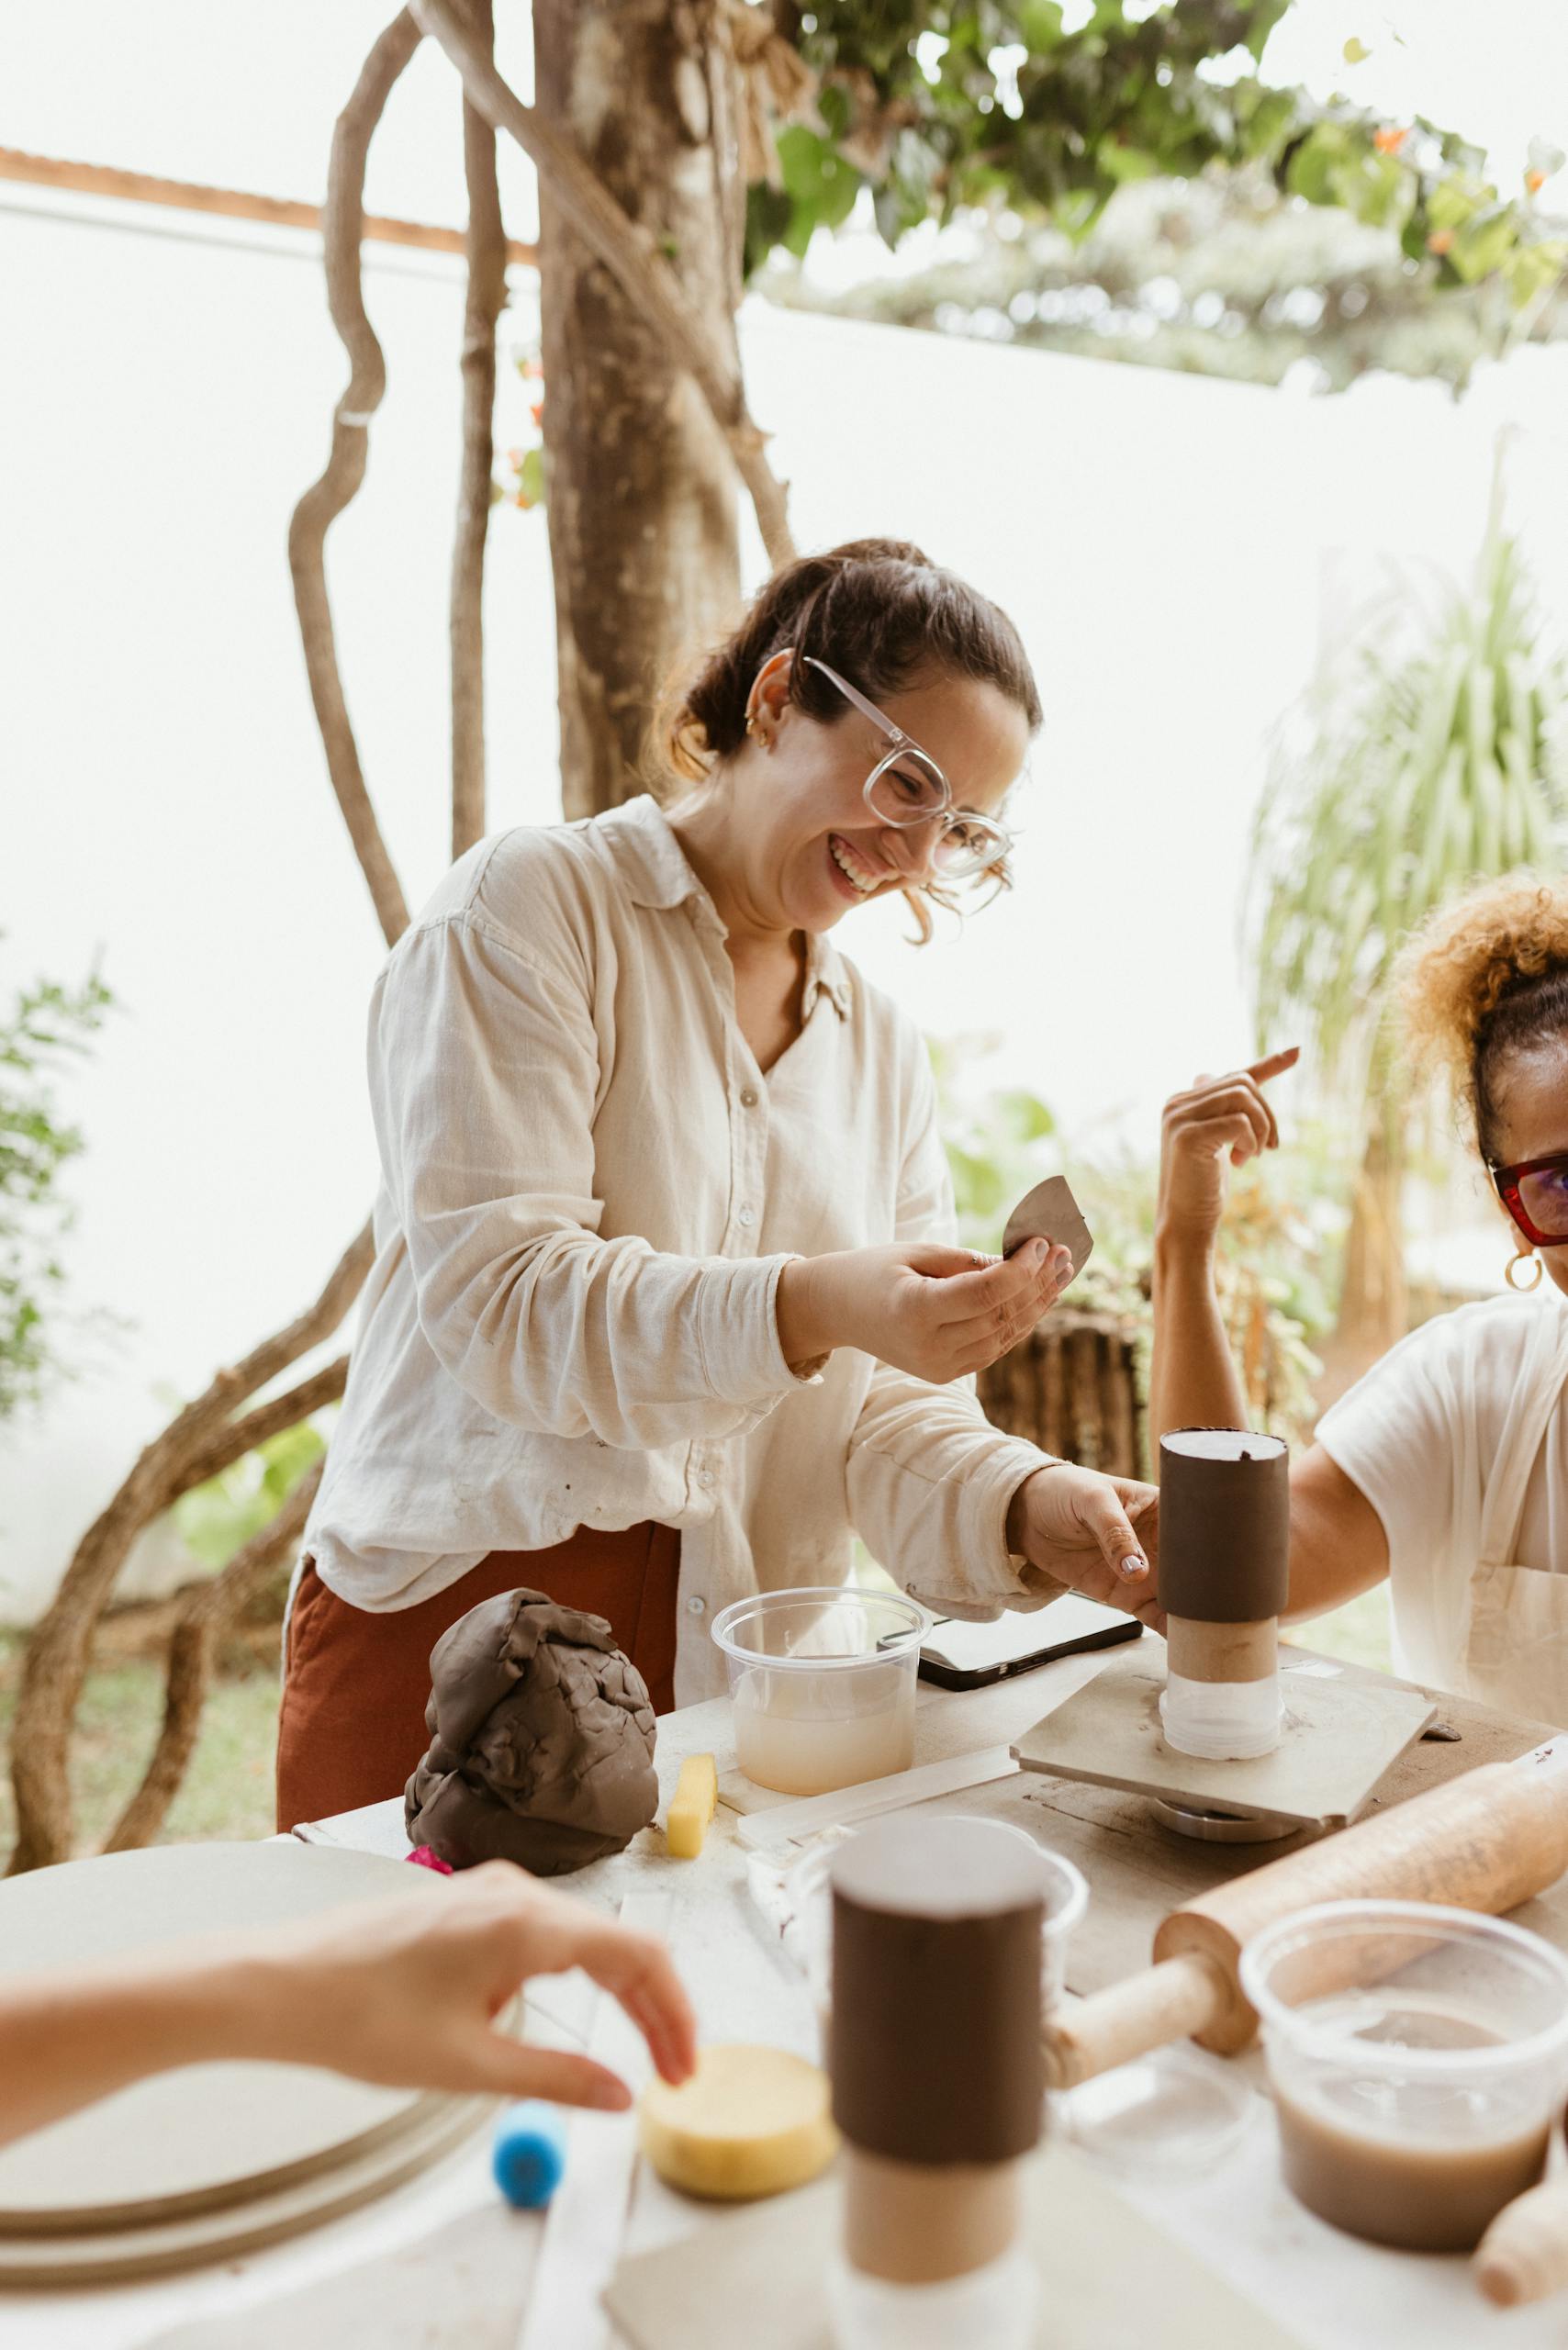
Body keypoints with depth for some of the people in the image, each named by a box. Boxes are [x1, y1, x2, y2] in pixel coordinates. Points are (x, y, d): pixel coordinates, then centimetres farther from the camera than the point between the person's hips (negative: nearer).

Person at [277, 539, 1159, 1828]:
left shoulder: (883, 1049, 12)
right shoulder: (534, 902, -5)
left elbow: (886, 1408, 6)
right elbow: (492, 1294, -16)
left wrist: (1030, 1507, -14)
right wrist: (806, 1307, -30)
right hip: (458, 1623, -4)